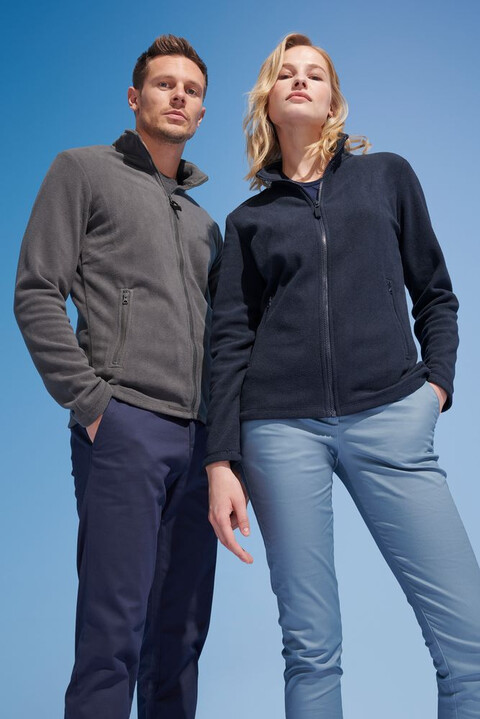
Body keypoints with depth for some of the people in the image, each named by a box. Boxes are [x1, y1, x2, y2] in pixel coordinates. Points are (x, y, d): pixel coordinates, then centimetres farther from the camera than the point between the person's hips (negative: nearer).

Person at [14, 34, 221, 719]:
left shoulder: (203, 219, 23)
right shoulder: (84, 170, 7)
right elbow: (36, 293, -3)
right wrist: (90, 399, -11)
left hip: (200, 434, 6)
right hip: (124, 424, -6)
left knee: (182, 632, 11)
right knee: (115, 628, -3)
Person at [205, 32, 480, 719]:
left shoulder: (388, 176, 15)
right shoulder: (249, 219, 14)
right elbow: (231, 341, 7)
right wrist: (220, 462, 0)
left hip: (391, 419, 0)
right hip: (281, 429, 0)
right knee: (311, 647, 3)